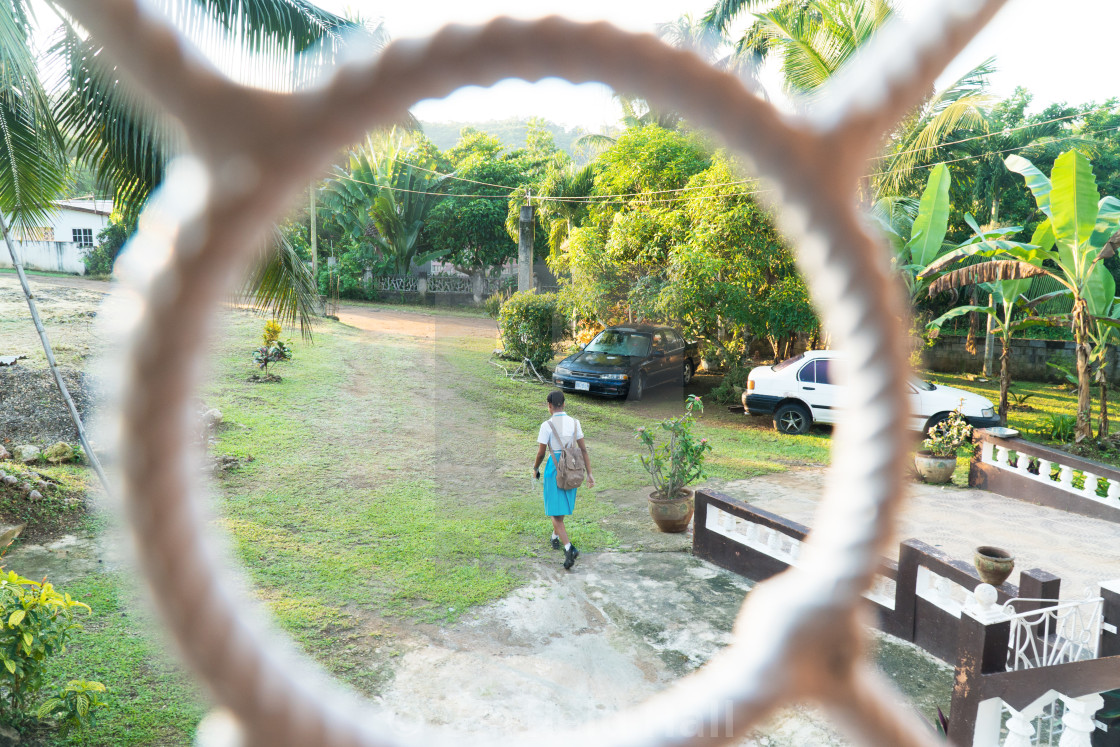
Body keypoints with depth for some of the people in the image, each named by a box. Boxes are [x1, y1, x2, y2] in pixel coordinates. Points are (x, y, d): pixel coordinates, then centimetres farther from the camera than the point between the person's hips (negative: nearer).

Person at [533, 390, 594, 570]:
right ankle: (555, 537, 44)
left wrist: (535, 469, 8)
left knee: (556, 513, 0)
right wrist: (589, 474, 3)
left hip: (554, 469, -5)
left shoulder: (547, 425, -14)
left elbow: (541, 453, -11)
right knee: (562, 506, 26)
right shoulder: (574, 423, -1)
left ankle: (569, 548, -16)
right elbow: (583, 449, -1)